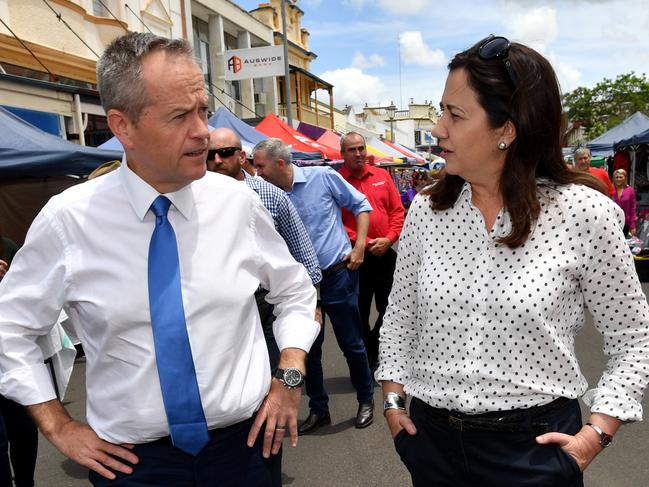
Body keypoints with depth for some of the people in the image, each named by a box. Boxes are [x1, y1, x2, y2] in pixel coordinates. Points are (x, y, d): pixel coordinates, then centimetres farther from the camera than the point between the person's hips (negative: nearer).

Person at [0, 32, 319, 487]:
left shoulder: (238, 202, -9)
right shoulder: (68, 219, -12)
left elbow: (295, 291, 6)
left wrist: (290, 378, -5)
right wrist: (58, 426, 1)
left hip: (245, 444, 2)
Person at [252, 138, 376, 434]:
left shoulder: (322, 177, -8)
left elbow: (360, 205, 2)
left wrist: (359, 247, -6)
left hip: (338, 274, -3)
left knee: (351, 343, 7)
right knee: (309, 348, 11)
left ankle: (366, 400, 31)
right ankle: (318, 410, 30)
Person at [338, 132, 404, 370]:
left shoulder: (382, 175, 7)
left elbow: (397, 210, 7)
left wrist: (389, 238, -8)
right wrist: (366, 243, -16)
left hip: (386, 253, 4)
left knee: (389, 307, 13)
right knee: (360, 312, 8)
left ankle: (379, 353, 34)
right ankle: (367, 360, 25)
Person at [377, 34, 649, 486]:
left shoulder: (583, 212, -12)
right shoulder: (425, 210, -3)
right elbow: (399, 317, 8)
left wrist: (596, 434, -8)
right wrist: (394, 400, 4)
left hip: (535, 446, -3)